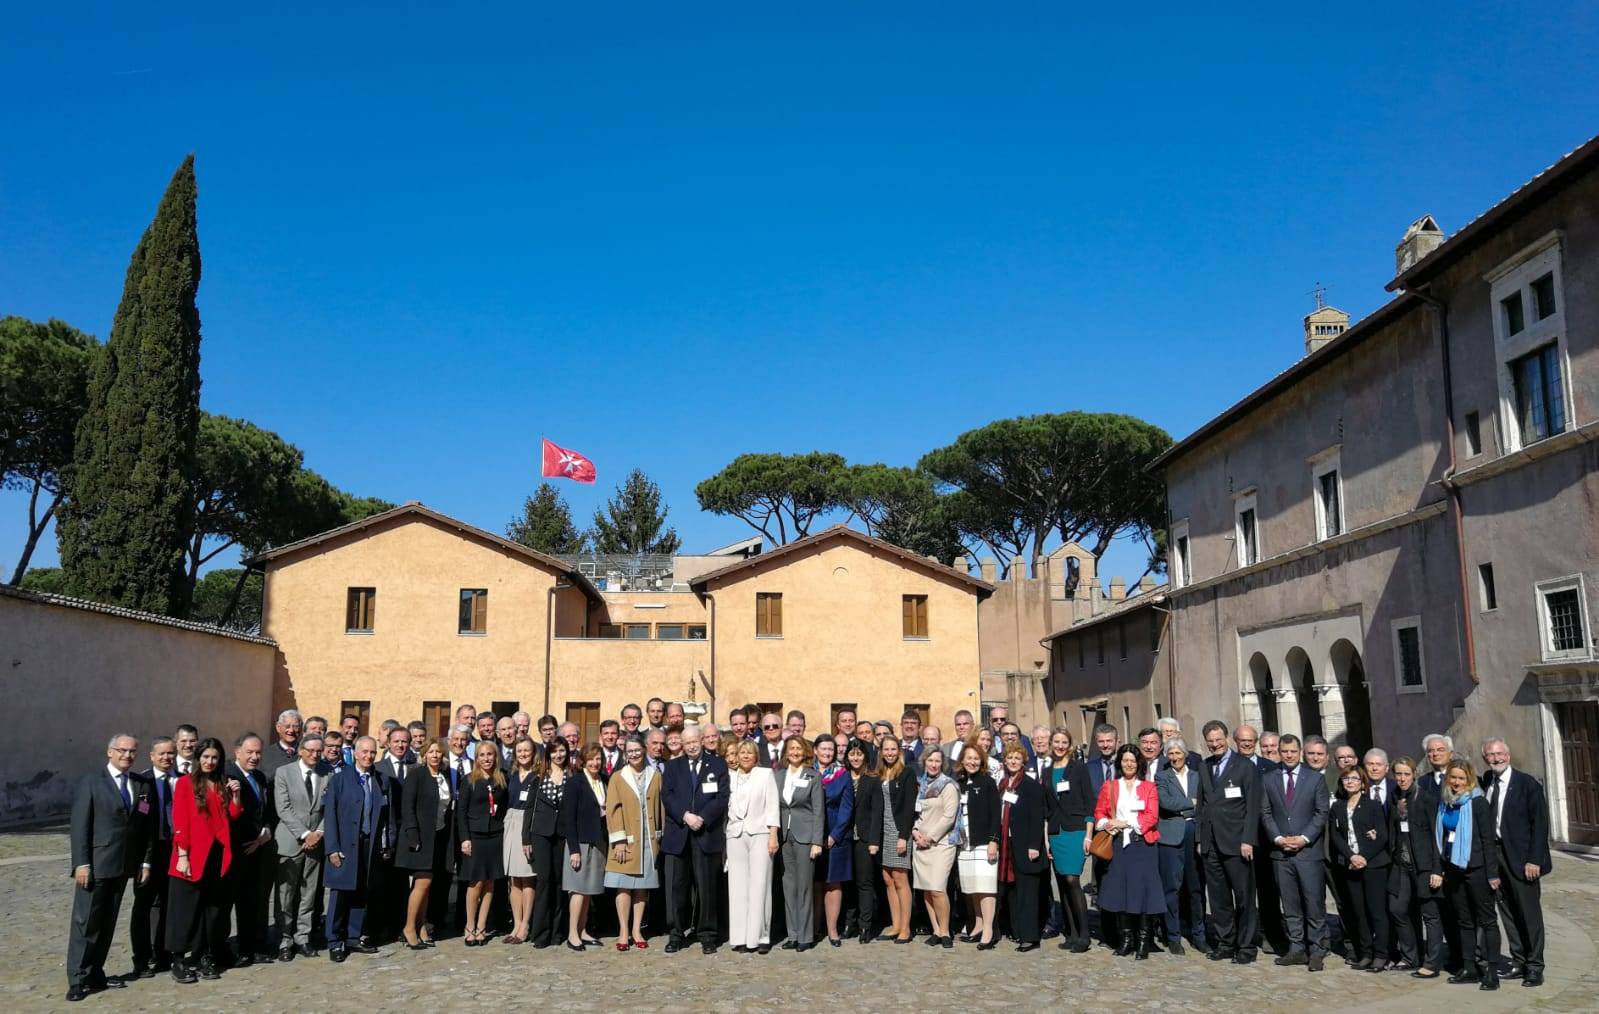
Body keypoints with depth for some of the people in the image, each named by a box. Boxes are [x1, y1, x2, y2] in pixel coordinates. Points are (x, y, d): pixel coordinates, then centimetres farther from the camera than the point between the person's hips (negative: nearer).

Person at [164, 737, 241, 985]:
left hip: (218, 853, 5)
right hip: (193, 854, -5)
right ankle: (181, 961, 9)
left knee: (214, 906, 9)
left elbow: (234, 815, 9)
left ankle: (207, 958, 18)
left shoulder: (224, 784, 12)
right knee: (187, 908, 1)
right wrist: (182, 855, -13)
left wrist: (236, 794, -7)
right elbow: (179, 821, -8)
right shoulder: (185, 783, -3)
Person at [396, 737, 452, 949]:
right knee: (423, 882, -9)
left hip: (439, 837, 6)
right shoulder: (416, 774, -6)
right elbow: (407, 806, -11)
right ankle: (409, 928, 4)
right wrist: (413, 836, -18)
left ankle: (421, 927, 16)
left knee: (427, 884, 8)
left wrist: (451, 838, 8)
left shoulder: (446, 776, 11)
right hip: (421, 836, -5)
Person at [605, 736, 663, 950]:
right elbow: (613, 809, -3)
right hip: (626, 841, -2)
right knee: (624, 886, -3)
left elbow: (660, 807, 9)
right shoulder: (617, 777, 2)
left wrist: (660, 836, 3)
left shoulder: (655, 776, 8)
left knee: (643, 885, 5)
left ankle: (637, 930, 13)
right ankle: (623, 932, 4)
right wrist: (619, 840, -10)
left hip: (648, 840, 2)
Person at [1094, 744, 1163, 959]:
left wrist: (1126, 823, -11)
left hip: (1142, 844, -2)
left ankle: (1144, 940, 1)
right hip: (1119, 844, 2)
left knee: (1142, 888, -6)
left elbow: (1152, 816, -3)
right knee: (1121, 889, 2)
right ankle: (1126, 938, 12)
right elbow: (1099, 813, 11)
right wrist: (1107, 824, -10)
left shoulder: (1148, 787, 7)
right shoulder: (1109, 787, 13)